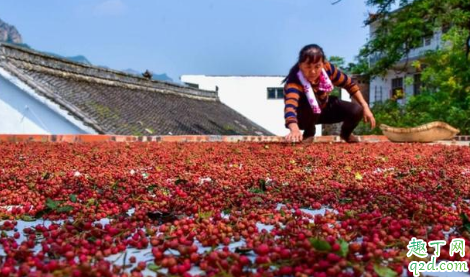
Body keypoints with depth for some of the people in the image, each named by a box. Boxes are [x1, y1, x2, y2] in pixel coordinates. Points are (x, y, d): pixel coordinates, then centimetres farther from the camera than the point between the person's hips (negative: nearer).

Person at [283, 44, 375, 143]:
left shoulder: (327, 68, -23)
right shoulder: (294, 82, -38)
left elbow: (349, 84, -7)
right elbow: (290, 106, -58)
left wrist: (365, 107, -11)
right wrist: (295, 130, -78)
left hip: (325, 108, 4)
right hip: (305, 117, -4)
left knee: (356, 110, -17)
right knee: (311, 103, -37)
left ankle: (345, 133, 18)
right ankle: (309, 133, -6)